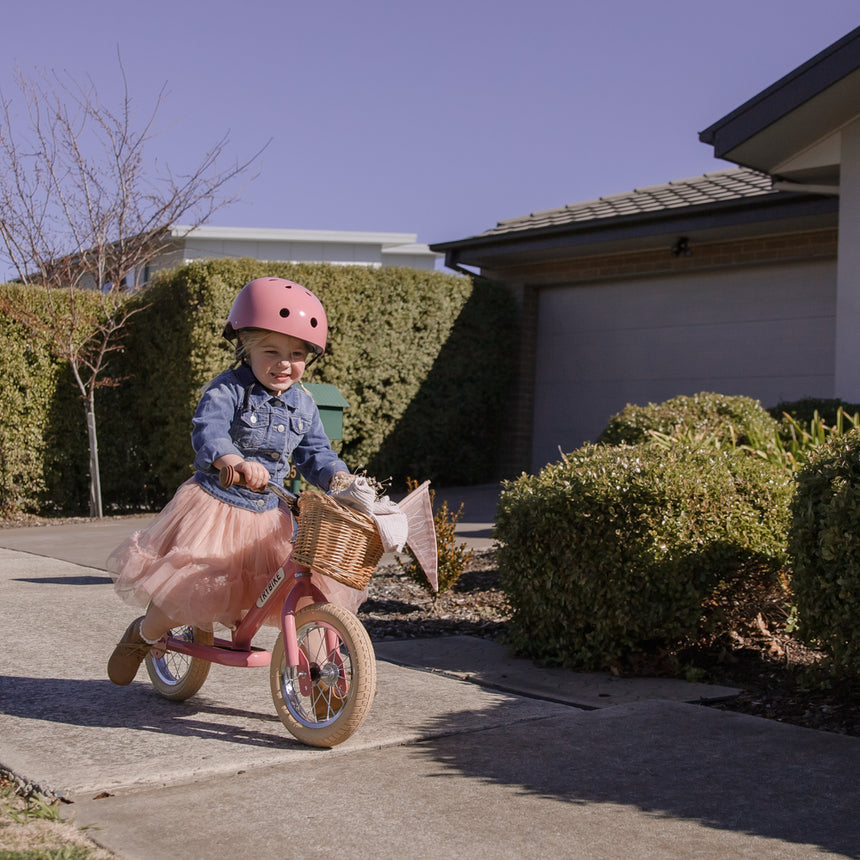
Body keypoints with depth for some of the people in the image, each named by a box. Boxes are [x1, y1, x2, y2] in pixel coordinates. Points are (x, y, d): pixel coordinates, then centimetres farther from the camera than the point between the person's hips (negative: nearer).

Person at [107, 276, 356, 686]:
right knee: (186, 594, -6)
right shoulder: (228, 390, -14)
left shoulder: (302, 404, 6)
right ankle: (141, 636, 26)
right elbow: (207, 433, -29)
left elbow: (315, 452, 10)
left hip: (268, 516, 5)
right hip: (215, 507, -5)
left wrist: (338, 477, -12)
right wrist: (239, 462, -49)